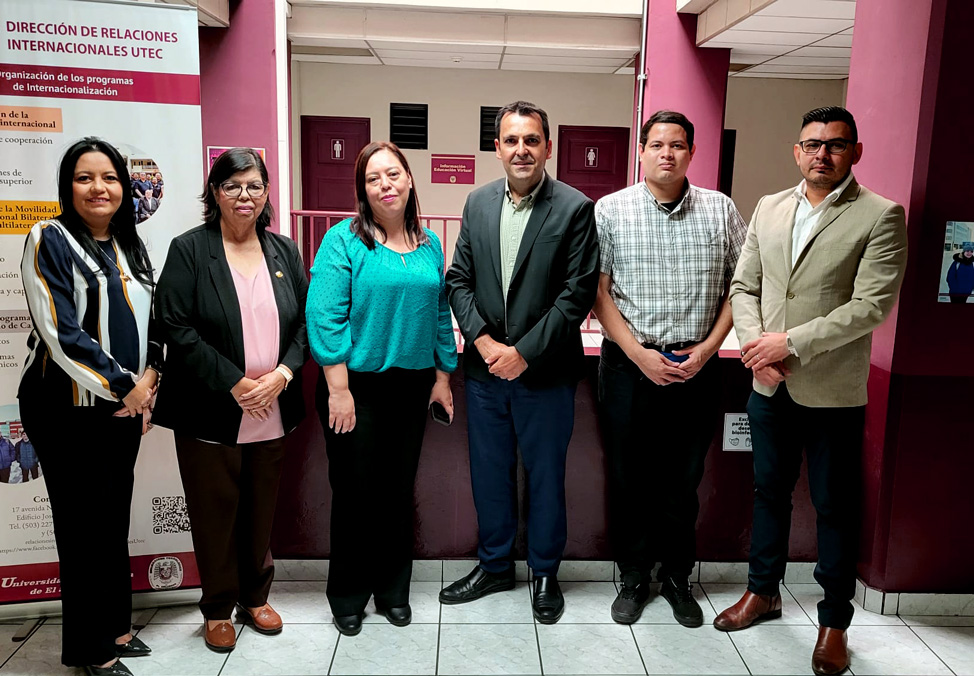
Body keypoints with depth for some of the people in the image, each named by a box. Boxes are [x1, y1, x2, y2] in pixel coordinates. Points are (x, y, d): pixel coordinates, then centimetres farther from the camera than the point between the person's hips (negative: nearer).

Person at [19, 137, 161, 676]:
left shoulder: (130, 247, 12)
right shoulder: (50, 241, -8)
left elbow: (148, 322, 16)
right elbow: (60, 332, -16)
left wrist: (148, 376, -1)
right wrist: (123, 385, -14)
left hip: (125, 405, 6)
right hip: (67, 408, -6)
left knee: (116, 517, 14)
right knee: (84, 523, 3)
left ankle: (114, 625, 30)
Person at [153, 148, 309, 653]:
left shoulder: (284, 251, 8)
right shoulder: (189, 249, -4)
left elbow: (305, 320, 7)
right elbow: (177, 328, -12)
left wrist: (283, 372, -10)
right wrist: (234, 383, -16)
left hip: (272, 411, 4)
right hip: (210, 413, -3)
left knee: (261, 509, 15)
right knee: (214, 512, 8)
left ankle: (255, 596, 34)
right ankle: (218, 609, 27)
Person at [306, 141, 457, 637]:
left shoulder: (429, 245, 8)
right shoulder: (344, 240, -8)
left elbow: (440, 313, 13)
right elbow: (324, 316, -14)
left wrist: (443, 376, 10)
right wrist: (339, 389, -17)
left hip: (412, 387, 4)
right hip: (357, 386, -4)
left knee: (399, 489, 14)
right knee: (355, 491, 7)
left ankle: (393, 590, 31)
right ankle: (348, 596, 26)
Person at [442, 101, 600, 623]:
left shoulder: (574, 208, -8)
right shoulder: (478, 203, 6)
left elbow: (578, 292, -12)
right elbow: (459, 279, 6)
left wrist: (524, 351, -15)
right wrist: (482, 340, -8)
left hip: (544, 372, -4)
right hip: (485, 366, 4)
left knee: (545, 475, 11)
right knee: (489, 472, 16)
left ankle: (544, 573, 31)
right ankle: (494, 566, 35)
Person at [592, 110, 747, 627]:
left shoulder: (721, 210, 5)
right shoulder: (610, 210, 0)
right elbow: (598, 291, -3)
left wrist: (708, 347, -7)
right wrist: (638, 352, -11)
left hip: (696, 366, 1)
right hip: (629, 364, -1)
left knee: (683, 478, 11)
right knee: (628, 477, 8)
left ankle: (676, 576, 29)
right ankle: (634, 576, 26)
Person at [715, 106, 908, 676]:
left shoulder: (881, 217, -8)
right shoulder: (769, 209, 8)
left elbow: (872, 305, -17)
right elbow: (744, 285, 7)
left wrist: (791, 343, -19)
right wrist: (755, 345, -10)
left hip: (833, 392, -4)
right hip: (770, 387, 5)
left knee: (835, 507, 8)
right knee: (770, 490, 18)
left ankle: (835, 623, 25)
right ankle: (763, 592, 37)